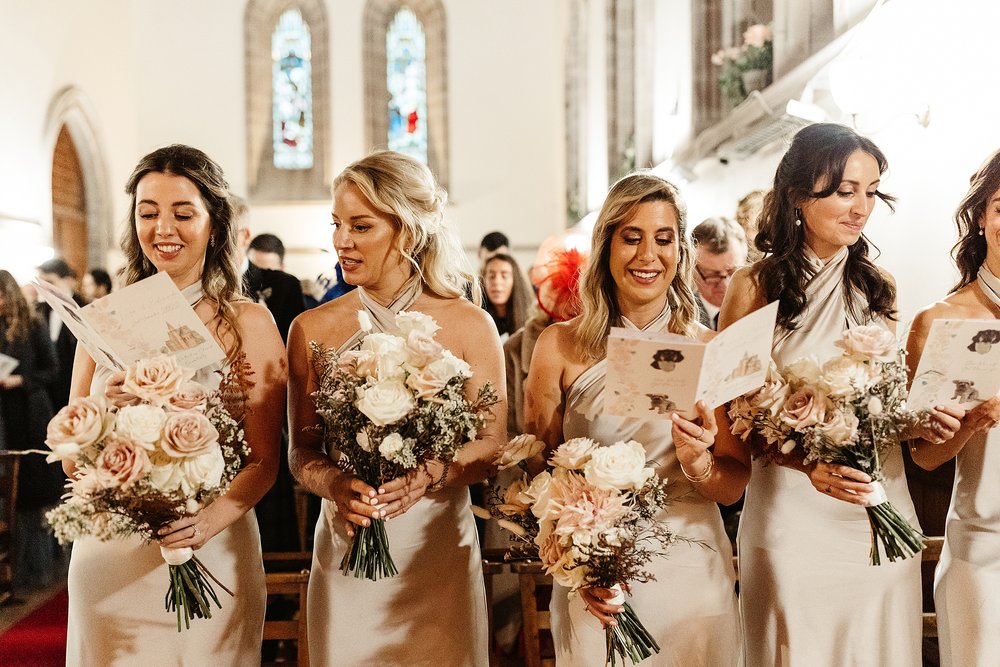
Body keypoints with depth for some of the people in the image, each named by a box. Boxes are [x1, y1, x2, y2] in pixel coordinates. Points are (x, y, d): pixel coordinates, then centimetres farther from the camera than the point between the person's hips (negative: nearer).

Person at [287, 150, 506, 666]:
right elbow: (301, 452, 0)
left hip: (440, 550, 0)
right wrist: (336, 485, -21)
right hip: (346, 550, 1)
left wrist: (427, 476, -22)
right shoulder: (312, 329, -1)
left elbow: (492, 445, -4)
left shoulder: (470, 326, -5)